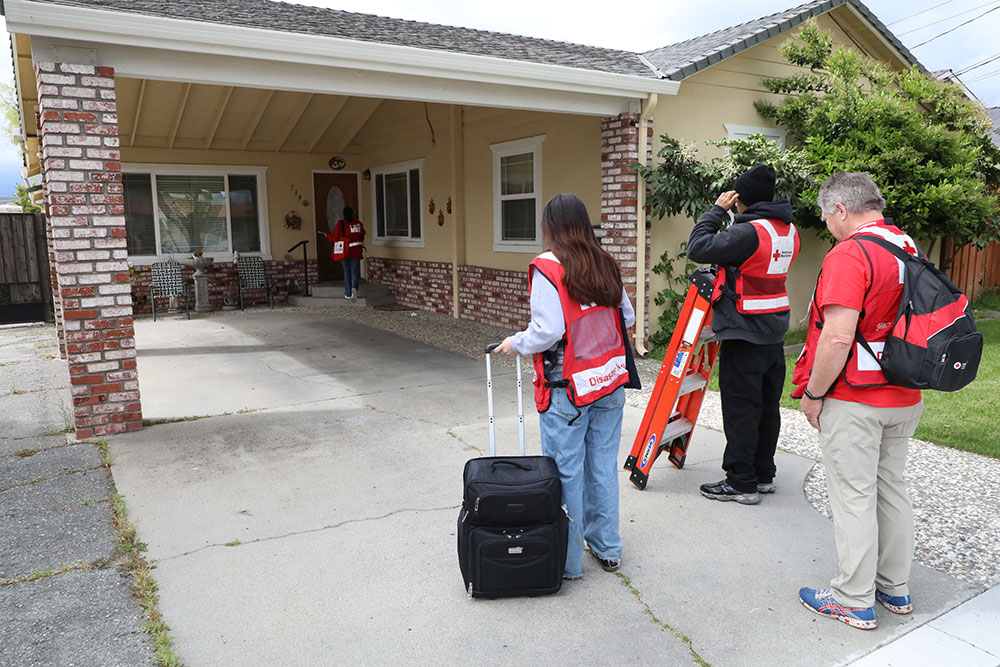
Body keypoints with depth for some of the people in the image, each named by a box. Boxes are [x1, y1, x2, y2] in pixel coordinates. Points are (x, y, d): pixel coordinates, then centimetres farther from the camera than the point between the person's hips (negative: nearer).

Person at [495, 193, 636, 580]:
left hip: (567, 387, -6)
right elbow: (627, 318, 11)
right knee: (603, 465, 16)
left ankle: (567, 561, 17)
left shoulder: (547, 268, -14)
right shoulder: (606, 265, 4)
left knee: (566, 472, 5)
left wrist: (516, 344, -3)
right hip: (610, 380, 6)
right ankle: (607, 548, 30)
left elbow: (548, 331, -20)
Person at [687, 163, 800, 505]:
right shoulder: (788, 230, 8)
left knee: (740, 410, 0)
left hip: (743, 336, -9)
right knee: (768, 407, 16)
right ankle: (764, 474, 28)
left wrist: (717, 210, -8)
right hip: (774, 335, 9)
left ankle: (741, 483, 9)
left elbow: (697, 247, -19)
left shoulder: (749, 232, -20)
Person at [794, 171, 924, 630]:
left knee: (853, 498, 2)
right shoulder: (911, 249, 10)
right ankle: (895, 588, 32)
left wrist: (813, 393, -14)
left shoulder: (849, 255, -19)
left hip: (853, 402, -9)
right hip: (904, 399, 9)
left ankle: (854, 601, 14)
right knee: (891, 489, 18)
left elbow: (837, 338, -26)